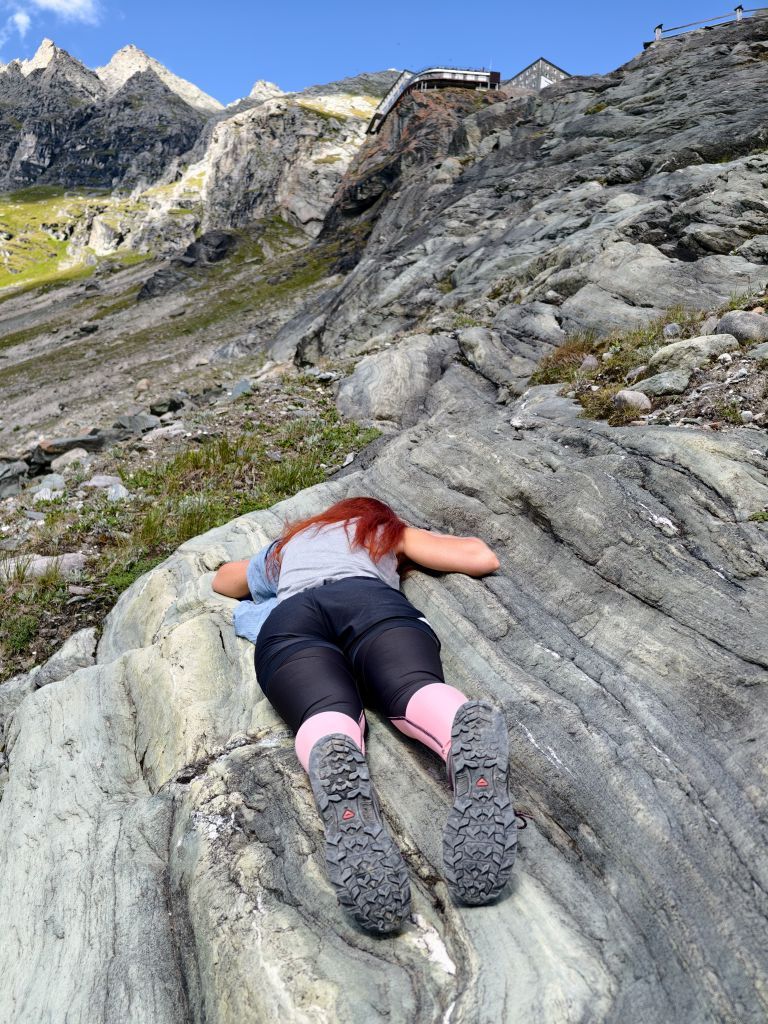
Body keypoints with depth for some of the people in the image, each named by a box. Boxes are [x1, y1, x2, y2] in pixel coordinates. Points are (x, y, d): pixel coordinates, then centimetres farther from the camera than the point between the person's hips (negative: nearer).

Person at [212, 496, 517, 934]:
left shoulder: (289, 542, 44)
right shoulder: (389, 531, 38)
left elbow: (222, 580, 61)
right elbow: (484, 559, 33)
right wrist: (443, 541, 52)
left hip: (288, 618, 1)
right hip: (371, 599, -1)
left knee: (328, 715, -25)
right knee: (418, 686, -26)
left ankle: (338, 771, -61)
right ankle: (469, 731, -61)